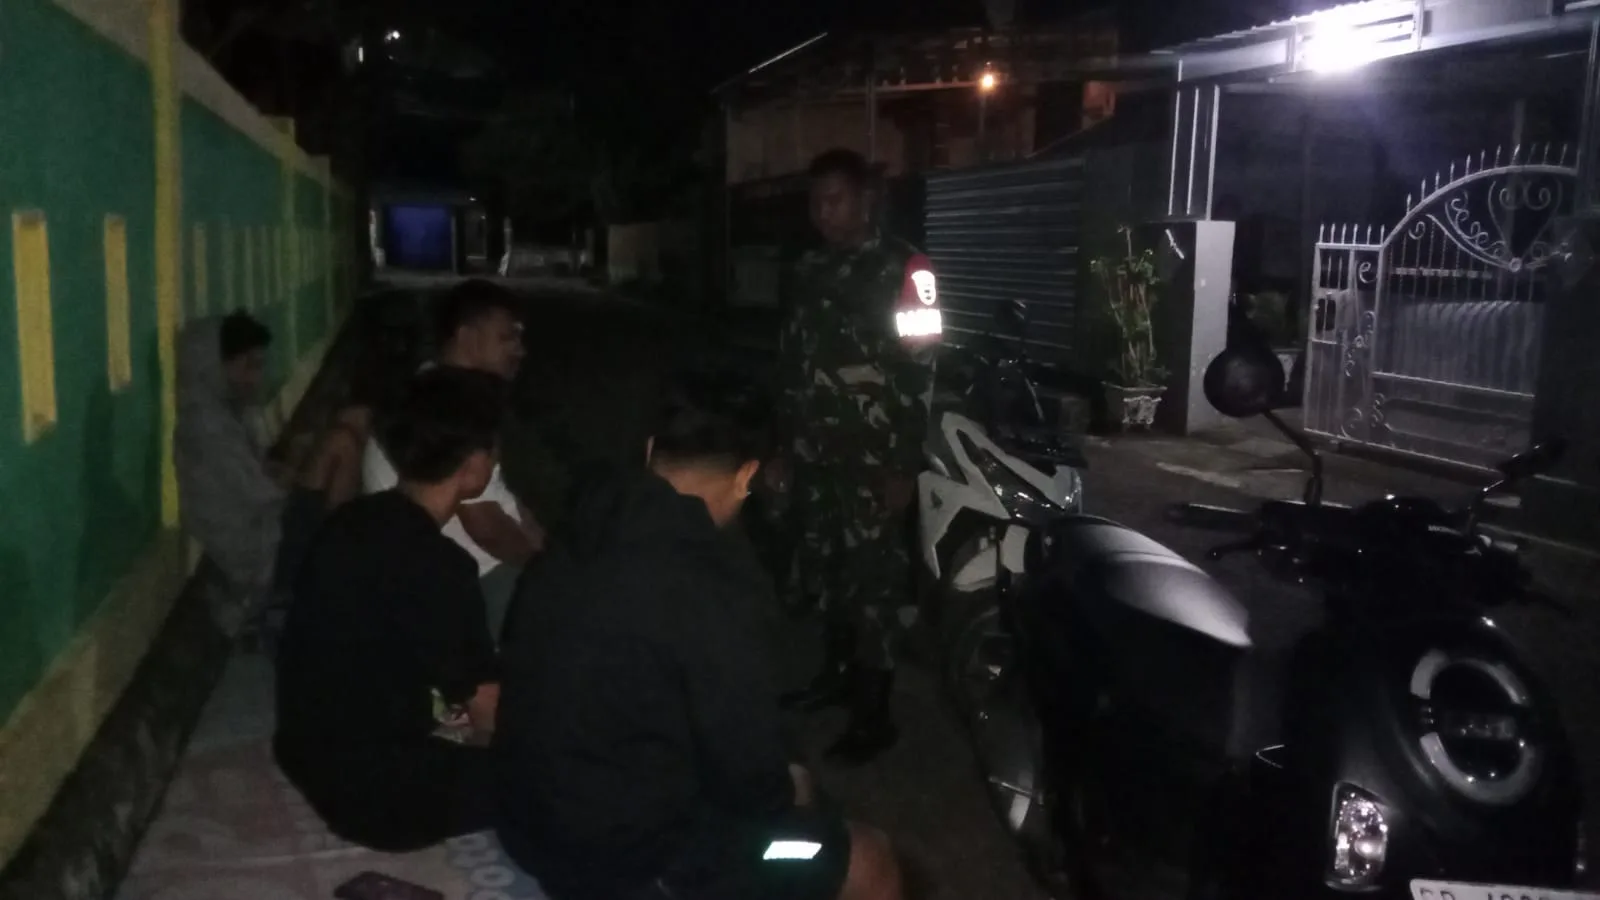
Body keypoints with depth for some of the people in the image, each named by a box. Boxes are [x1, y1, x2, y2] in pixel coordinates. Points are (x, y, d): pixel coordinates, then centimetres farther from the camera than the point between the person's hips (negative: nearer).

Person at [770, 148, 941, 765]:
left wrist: (905, 465, -15)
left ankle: (874, 714, 5)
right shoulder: (808, 271, 14)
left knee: (872, 576, -3)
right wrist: (784, 444, 16)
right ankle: (837, 672, 30)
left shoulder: (902, 269, -6)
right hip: (816, 450, 6)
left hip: (874, 454, -6)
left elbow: (920, 371, -11)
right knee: (822, 570, 12)